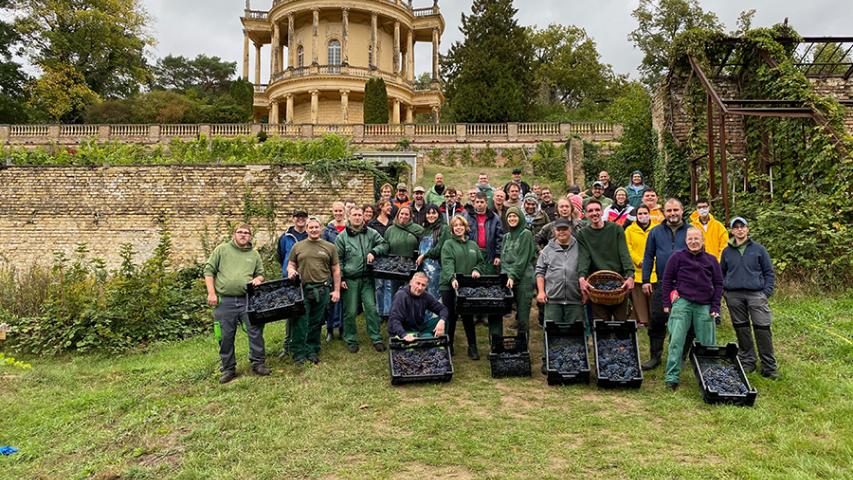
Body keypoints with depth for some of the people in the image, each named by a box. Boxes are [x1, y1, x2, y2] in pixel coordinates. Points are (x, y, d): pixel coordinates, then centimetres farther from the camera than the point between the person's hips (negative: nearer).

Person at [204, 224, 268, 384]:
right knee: (226, 336, 5)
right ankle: (228, 369, 17)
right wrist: (211, 293, -6)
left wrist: (258, 279, -6)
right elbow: (209, 270, 3)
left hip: (247, 300, 2)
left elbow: (260, 274, 19)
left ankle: (258, 363, 12)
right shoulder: (222, 249, 4)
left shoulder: (254, 254, 12)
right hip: (224, 301, -1)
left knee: (256, 331, -2)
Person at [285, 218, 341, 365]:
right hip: (302, 289, 0)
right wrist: (291, 270, -11)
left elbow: (336, 270, 9)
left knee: (316, 323, 9)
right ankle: (298, 353, 7)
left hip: (322, 290, 1)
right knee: (300, 322, -1)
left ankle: (312, 351, 20)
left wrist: (337, 290, 3)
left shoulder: (330, 247, 8)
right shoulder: (298, 246, 9)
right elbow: (290, 264, 13)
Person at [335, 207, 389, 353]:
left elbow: (384, 244, 7)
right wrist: (340, 278, -3)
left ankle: (376, 339, 10)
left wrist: (374, 252, -11)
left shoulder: (371, 233, 6)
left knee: (372, 308, 0)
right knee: (350, 312, 5)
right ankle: (351, 340, 18)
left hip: (367, 279, 1)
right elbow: (338, 259, 2)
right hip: (350, 280, -1)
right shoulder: (342, 236, 2)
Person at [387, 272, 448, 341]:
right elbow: (394, 320, -29)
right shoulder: (401, 296, -20)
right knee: (428, 336, -30)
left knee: (440, 320, -10)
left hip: (418, 329, 7)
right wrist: (404, 335, -46)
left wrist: (442, 321, -23)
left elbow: (443, 309, 0)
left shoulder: (426, 296, -4)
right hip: (403, 332, -7)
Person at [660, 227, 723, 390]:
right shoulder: (678, 257, 4)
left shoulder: (711, 260, 12)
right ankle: (672, 377, -1)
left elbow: (718, 283, 13)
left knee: (707, 343, 7)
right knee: (676, 340, -6)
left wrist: (715, 307, 6)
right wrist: (667, 303, 2)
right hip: (682, 303, -2)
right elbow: (667, 279, 6)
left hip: (704, 306, 3)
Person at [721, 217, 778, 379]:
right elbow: (721, 273, 19)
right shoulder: (727, 251, 10)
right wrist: (723, 290, 7)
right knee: (741, 329, 8)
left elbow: (769, 272, 7)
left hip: (756, 294, -2)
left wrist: (767, 292, -3)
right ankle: (746, 362, 19)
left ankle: (769, 366, 3)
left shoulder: (758, 249, 5)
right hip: (734, 296, 2)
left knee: (763, 329, -5)